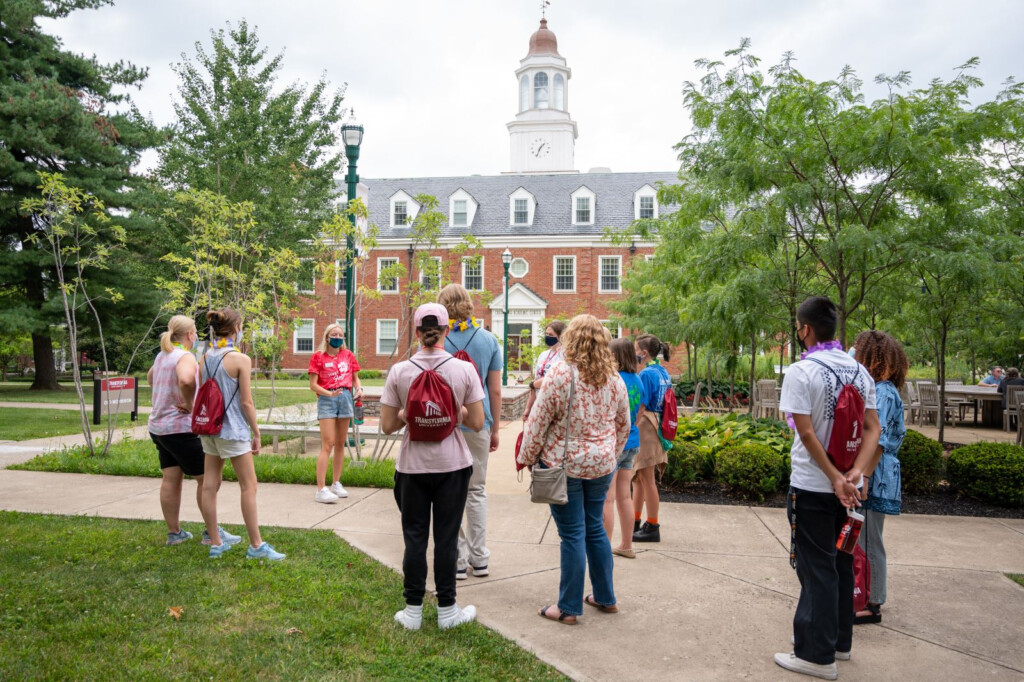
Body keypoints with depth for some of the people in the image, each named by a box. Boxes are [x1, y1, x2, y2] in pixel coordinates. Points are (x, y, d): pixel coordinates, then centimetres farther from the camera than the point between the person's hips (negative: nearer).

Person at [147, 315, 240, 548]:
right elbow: (186, 379, -39)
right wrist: (190, 404, -24)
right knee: (206, 478, 0)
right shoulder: (186, 357, -17)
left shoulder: (162, 355, 12)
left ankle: (174, 532, 18)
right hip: (180, 428, -9)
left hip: (158, 426, 9)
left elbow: (150, 377, 33)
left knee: (170, 479, 12)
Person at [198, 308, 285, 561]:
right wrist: (256, 432, -4)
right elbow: (246, 402, -12)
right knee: (249, 486, 1)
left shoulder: (205, 359, 6)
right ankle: (256, 545, 5)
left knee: (210, 486, 9)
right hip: (232, 428, -7)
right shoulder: (241, 359, -13)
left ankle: (215, 544, 18)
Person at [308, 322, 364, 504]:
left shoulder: (348, 355, 11)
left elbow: (355, 377, 16)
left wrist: (359, 389, -6)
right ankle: (321, 489, -10)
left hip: (345, 398, 4)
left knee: (340, 444, 11)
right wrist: (330, 393, -20)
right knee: (328, 444, -11)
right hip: (326, 400, -4)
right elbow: (313, 385, -4)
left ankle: (336, 484, 22)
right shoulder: (318, 356, 0)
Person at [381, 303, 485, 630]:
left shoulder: (399, 371, -6)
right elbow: (477, 422, -5)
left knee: (415, 537, 11)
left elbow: (388, 425, -4)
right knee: (446, 538, 8)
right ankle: (447, 610, 19)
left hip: (412, 466, 1)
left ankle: (413, 611, 19)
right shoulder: (464, 370, -7)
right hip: (452, 466, 0)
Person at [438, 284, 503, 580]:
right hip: (478, 424, 2)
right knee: (477, 491, 14)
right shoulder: (489, 340, 2)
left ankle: (457, 561, 12)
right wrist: (495, 429, 12)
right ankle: (479, 559, 19)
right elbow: (496, 391, 3)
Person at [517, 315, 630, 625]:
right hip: (601, 465, 5)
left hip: (564, 464, -5)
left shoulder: (560, 373, -15)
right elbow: (624, 424, 12)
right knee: (595, 529, 18)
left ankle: (568, 607, 13)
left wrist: (527, 457, -1)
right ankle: (605, 597, 29)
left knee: (572, 534, 2)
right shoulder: (614, 378, 3)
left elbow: (539, 421, -12)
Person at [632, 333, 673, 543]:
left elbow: (640, 409, -18)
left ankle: (652, 528, 9)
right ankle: (635, 522, 26)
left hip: (645, 429, -9)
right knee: (640, 477, 17)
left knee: (647, 480, 0)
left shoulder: (646, 374, -16)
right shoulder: (663, 372, 11)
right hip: (658, 428, 9)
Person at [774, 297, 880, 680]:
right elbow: (872, 428, 0)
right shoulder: (859, 371, 5)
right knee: (842, 564, 18)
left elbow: (806, 433, -20)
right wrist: (854, 473, -10)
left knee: (817, 569, 2)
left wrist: (835, 478, -16)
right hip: (848, 486, 6)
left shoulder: (801, 372, -15)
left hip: (812, 486, -6)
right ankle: (840, 639, 31)